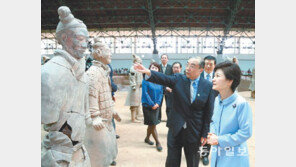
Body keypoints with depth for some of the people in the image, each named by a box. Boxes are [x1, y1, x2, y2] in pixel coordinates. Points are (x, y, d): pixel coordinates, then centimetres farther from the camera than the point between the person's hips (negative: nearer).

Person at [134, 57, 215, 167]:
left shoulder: (208, 86, -6)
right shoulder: (178, 79, -5)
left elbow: (208, 112, -4)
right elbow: (163, 78, -23)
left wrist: (204, 134, -3)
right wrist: (148, 72, -43)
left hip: (194, 132, 0)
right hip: (176, 129, 1)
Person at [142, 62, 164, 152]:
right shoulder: (146, 80, -10)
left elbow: (161, 92, 6)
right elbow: (145, 93, -13)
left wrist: (157, 103, -7)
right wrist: (152, 104, -16)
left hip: (156, 105, 5)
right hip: (148, 105, -5)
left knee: (151, 124, 13)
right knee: (153, 124, -1)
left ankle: (147, 138, 34)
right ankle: (158, 142, 11)